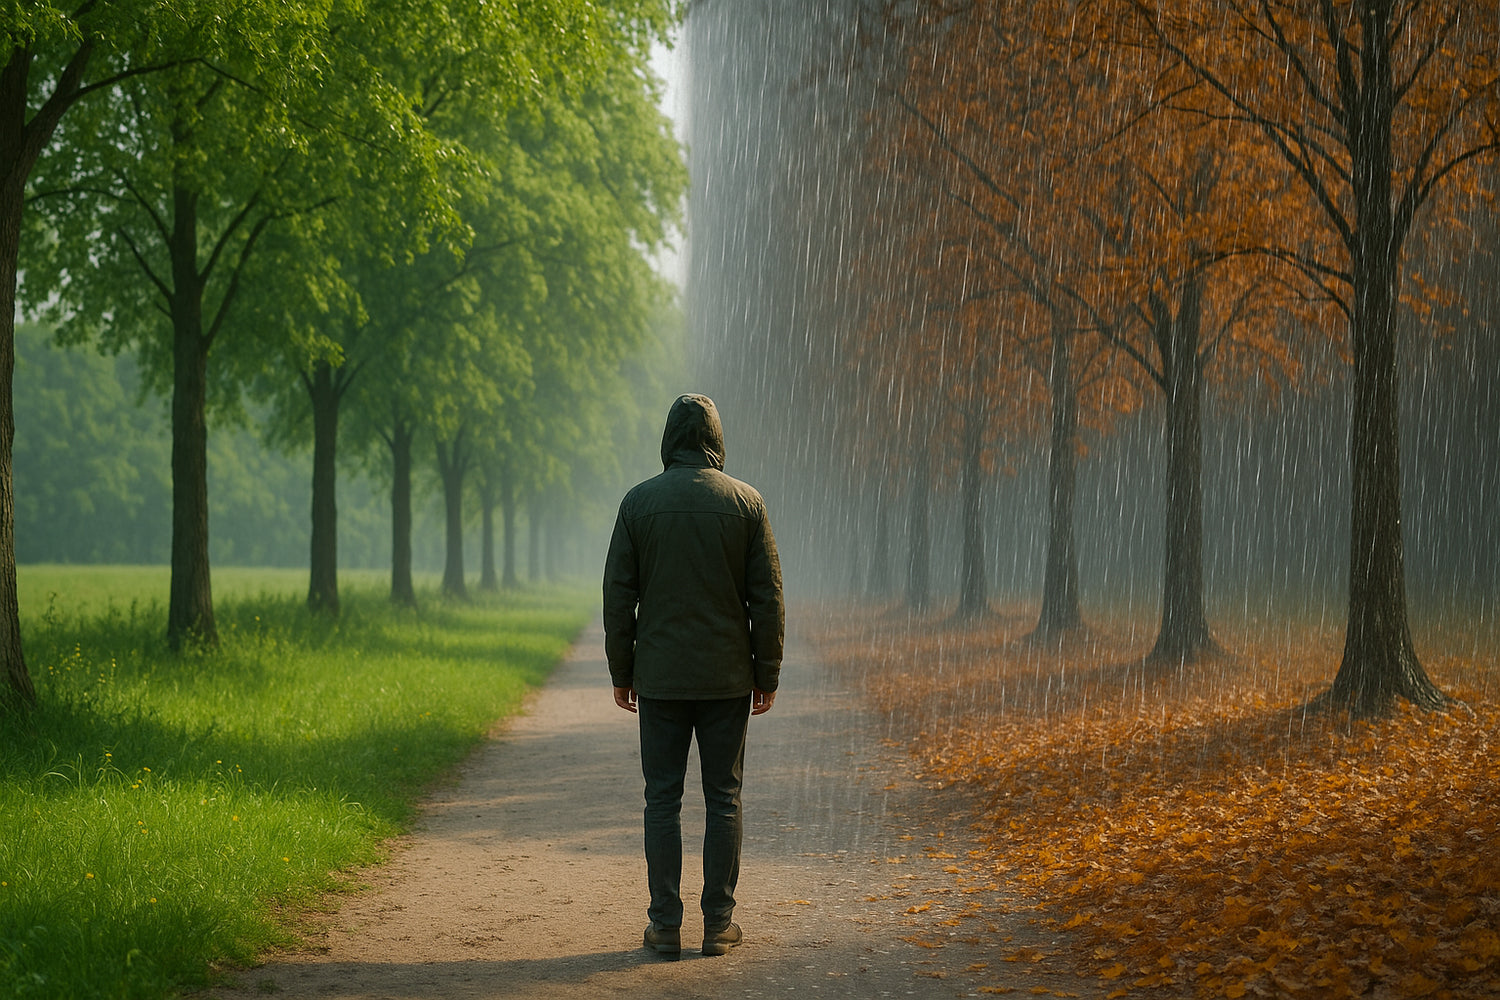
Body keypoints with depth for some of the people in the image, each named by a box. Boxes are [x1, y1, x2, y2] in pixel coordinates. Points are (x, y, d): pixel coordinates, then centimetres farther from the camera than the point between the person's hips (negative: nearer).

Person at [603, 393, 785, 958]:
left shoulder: (639, 502, -2)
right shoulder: (746, 502, -1)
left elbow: (618, 596, -1)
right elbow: (767, 597, -1)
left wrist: (621, 673, 7)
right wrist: (768, 674, 6)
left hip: (660, 677, 0)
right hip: (727, 678, 0)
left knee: (663, 799, 5)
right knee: (723, 799, 6)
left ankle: (665, 925, 5)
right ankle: (719, 923, 8)